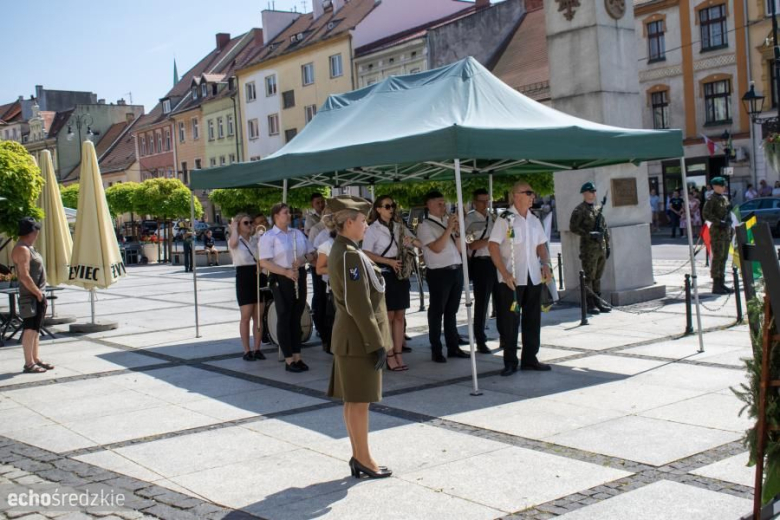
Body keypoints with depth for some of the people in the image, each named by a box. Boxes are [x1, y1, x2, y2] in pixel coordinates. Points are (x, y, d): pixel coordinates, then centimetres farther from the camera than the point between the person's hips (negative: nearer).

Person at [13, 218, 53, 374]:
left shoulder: (28, 248, 16)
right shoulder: (22, 249, -16)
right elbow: (24, 276, -22)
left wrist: (41, 294, 15)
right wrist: (38, 293, -17)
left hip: (38, 295, 10)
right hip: (30, 296, -10)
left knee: (36, 329, 14)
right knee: (30, 329, -6)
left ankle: (36, 360, 22)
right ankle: (28, 364, -3)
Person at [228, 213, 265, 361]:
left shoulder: (255, 241, 14)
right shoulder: (234, 242, -2)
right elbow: (233, 242, -28)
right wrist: (234, 228, -12)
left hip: (258, 278, 5)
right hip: (244, 278, -5)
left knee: (259, 317, 5)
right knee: (246, 317, -2)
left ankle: (257, 349, 11)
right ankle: (247, 351, 4)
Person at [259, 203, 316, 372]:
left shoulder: (298, 233, 12)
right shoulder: (268, 236, -6)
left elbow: (312, 254, 16)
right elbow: (264, 263, -14)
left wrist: (304, 259, -8)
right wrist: (286, 271, -24)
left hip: (300, 278, 5)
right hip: (281, 279, -5)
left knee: (296, 317, 11)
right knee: (284, 318, 1)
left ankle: (297, 357, 18)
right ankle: (288, 360, 6)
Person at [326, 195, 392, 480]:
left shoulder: (339, 250, 12)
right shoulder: (350, 255, -20)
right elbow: (359, 306, -23)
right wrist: (377, 344, -19)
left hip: (348, 336, 10)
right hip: (359, 338, -10)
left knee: (353, 401, 15)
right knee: (359, 401, -1)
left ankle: (358, 456, 24)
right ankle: (364, 460, 9)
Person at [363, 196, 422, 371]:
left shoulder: (399, 226, 12)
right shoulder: (373, 229, -5)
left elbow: (420, 244, 11)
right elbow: (366, 254, -12)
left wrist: (412, 240, -12)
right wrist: (390, 261, -18)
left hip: (400, 273, 6)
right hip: (384, 274, -6)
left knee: (400, 316, 6)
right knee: (387, 317, -3)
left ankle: (399, 355, 11)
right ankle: (390, 357, 2)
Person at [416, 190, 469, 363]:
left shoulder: (448, 221, 11)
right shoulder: (425, 226, -6)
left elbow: (459, 248, 12)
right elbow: (437, 248, -19)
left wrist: (456, 231, -3)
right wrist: (449, 229, -16)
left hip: (456, 270, 6)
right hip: (439, 273, -6)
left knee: (451, 311, 14)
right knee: (437, 312, 2)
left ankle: (453, 347, 23)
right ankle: (436, 350, 9)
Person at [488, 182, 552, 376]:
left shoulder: (534, 220, 12)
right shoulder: (505, 219, -7)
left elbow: (541, 245, 19)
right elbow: (493, 246, -12)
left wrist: (545, 264, 1)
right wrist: (505, 273, -18)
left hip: (534, 278, 6)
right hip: (512, 279, -6)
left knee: (532, 319, 10)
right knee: (510, 320, 0)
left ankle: (530, 359, 21)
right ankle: (510, 362, 10)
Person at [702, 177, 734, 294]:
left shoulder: (725, 198, 17)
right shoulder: (712, 199, -9)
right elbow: (705, 214, -18)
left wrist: (730, 227, 18)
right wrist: (719, 222, -21)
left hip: (726, 230, 9)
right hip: (717, 231, -9)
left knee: (724, 257, 11)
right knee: (717, 257, -8)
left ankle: (721, 283, 17)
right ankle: (716, 285, -6)